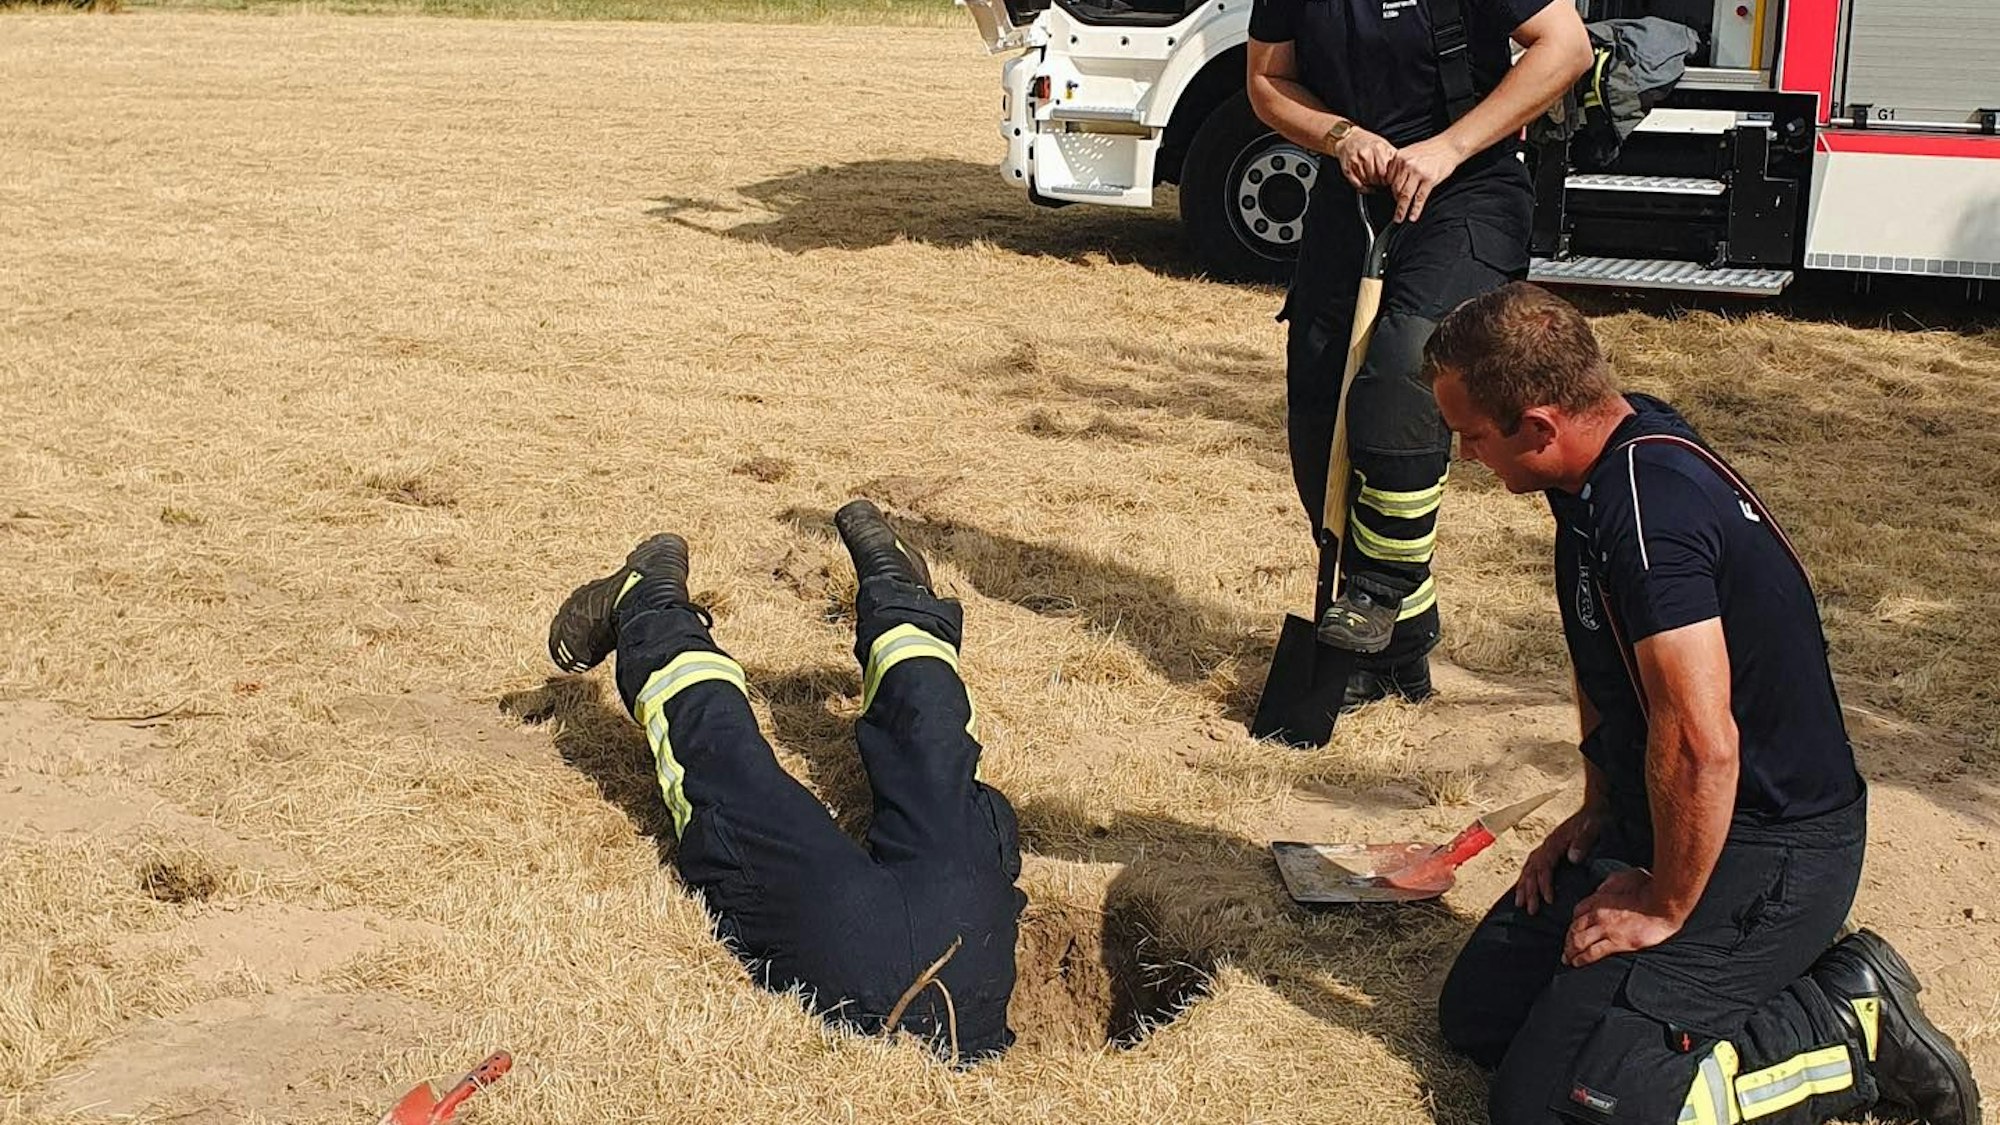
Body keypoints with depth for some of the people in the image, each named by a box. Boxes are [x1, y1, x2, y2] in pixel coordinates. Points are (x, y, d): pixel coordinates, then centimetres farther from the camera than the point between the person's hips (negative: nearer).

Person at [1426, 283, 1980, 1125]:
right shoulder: (1612, 459, 3)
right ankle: (1778, 979, 12)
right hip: (1650, 821, 10)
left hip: (1764, 855, -10)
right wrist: (1599, 810, 16)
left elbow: (1700, 744, -33)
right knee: (1477, 1013, 10)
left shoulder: (1647, 506, -29)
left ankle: (1852, 1028, -3)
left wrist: (1664, 909, -18)